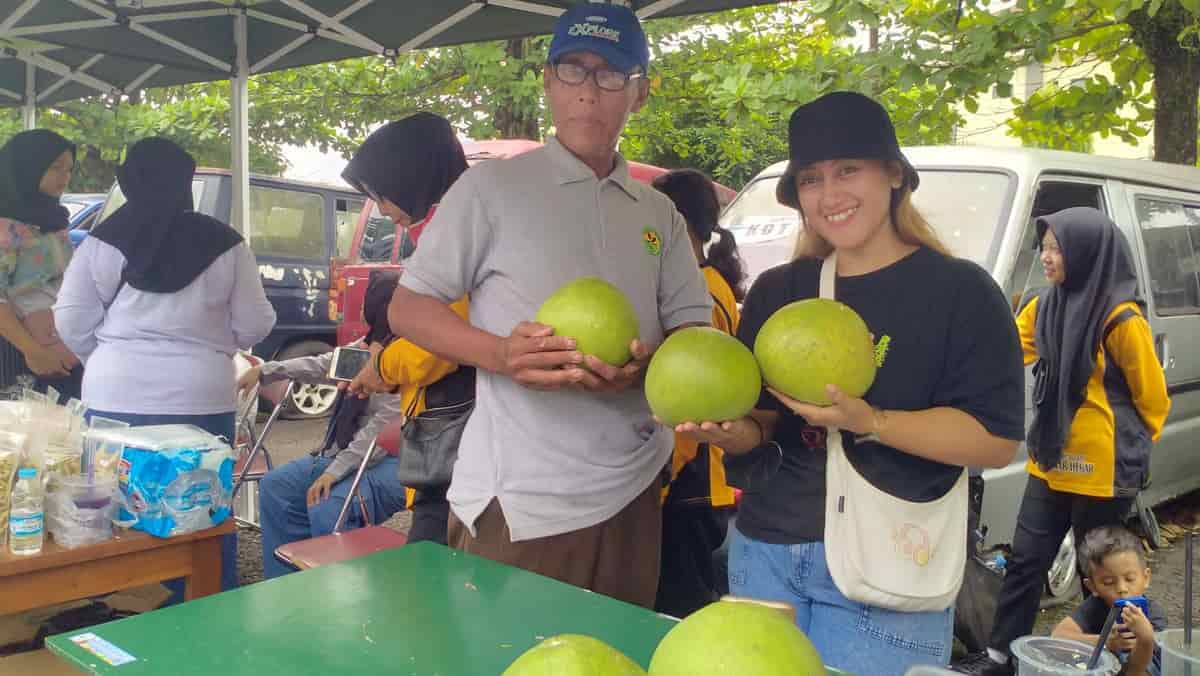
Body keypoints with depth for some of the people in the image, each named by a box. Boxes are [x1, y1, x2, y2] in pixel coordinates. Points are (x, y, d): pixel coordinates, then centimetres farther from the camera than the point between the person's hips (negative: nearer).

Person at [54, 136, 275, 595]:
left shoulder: (102, 241, 0)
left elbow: (72, 320, 3)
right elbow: (255, 326, 1)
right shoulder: (224, 243, -3)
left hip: (116, 398, 1)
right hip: (201, 397, -1)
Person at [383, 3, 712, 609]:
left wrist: (643, 366, -12)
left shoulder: (659, 213, 12)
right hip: (519, 501, -4)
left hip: (632, 493, 5)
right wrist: (501, 354, -20)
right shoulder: (493, 188, -2)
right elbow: (407, 308, -1)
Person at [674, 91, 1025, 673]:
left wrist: (867, 421, -24)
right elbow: (760, 421, 12)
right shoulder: (775, 292, 9)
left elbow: (997, 441, -12)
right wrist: (729, 431, -12)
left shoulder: (959, 291, -5)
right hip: (764, 553, 4)